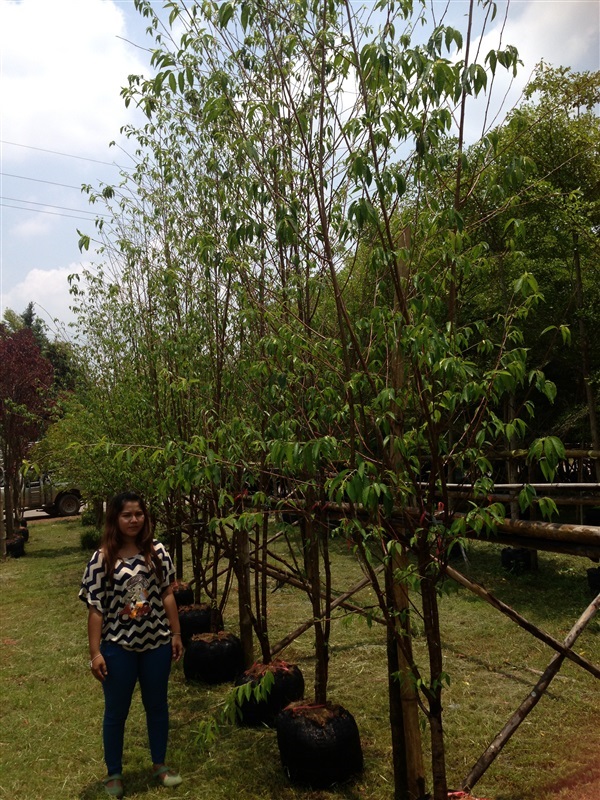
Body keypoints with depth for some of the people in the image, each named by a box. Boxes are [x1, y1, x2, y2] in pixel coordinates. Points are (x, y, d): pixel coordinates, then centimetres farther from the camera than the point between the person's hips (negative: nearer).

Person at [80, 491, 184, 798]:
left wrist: (176, 634, 2)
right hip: (118, 647, -2)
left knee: (157, 706, 17)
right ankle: (114, 773, 35)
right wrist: (95, 652, -9)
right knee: (116, 712, 14)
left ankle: (159, 764, 38)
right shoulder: (102, 559, -12)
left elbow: (167, 595, 2)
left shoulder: (157, 551, -5)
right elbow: (95, 608, -9)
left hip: (156, 643, 2)